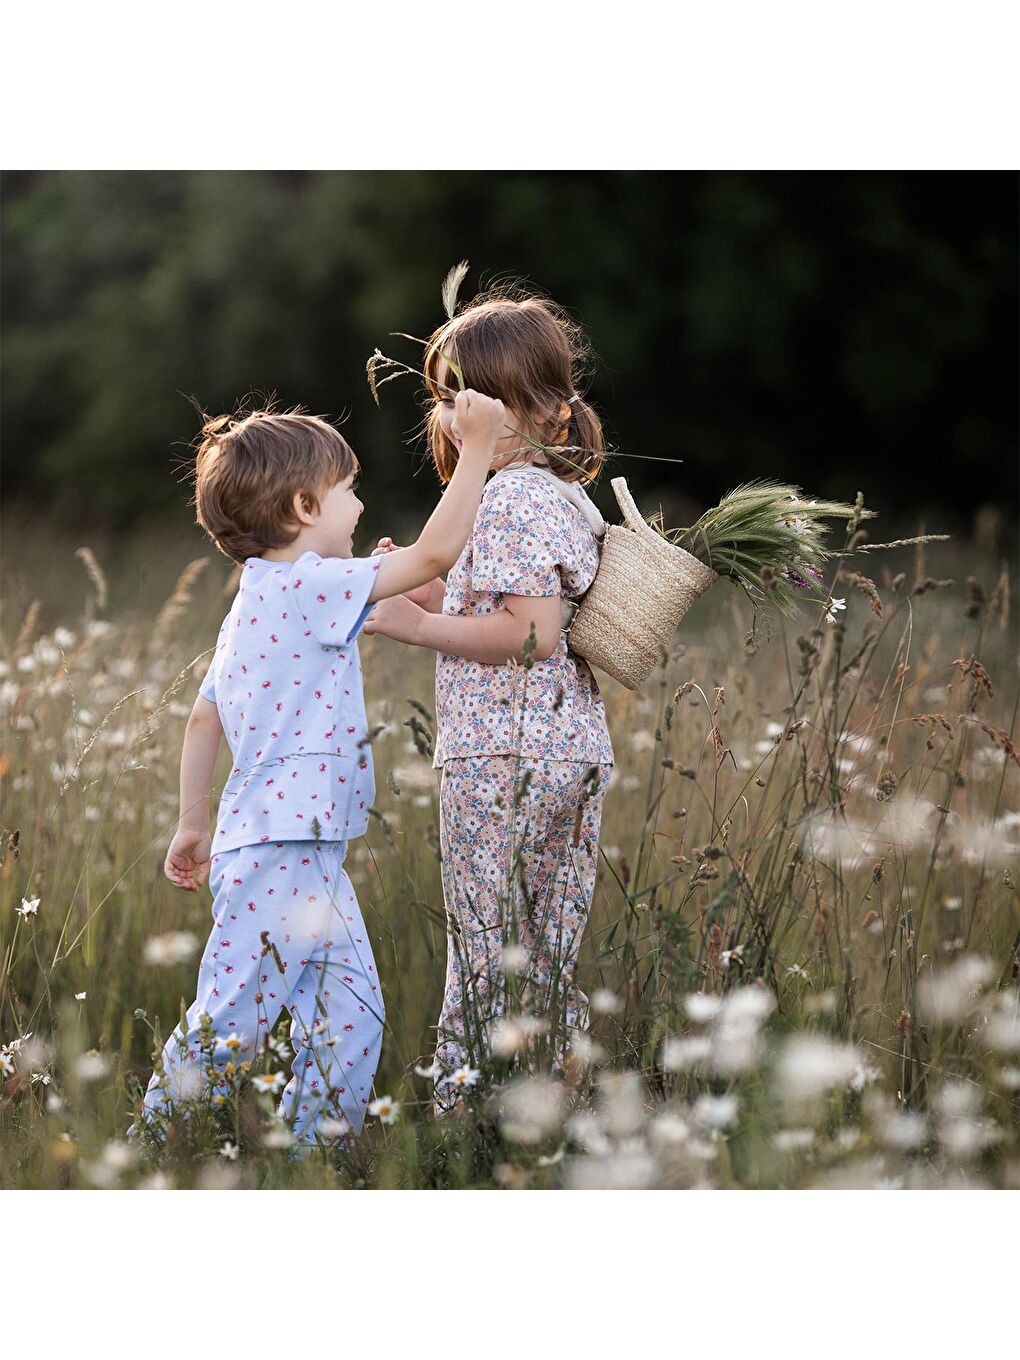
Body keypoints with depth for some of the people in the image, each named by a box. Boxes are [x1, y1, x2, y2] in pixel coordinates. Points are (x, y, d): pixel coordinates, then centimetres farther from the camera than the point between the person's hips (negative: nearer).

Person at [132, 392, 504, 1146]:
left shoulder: (258, 602, 17)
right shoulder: (310, 586, -13)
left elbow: (204, 718, 22)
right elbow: (436, 552, -18)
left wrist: (194, 822, 29)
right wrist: (478, 447, -10)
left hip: (312, 855, 10)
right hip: (274, 852, -10)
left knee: (352, 1015, 9)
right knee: (232, 1023, -5)